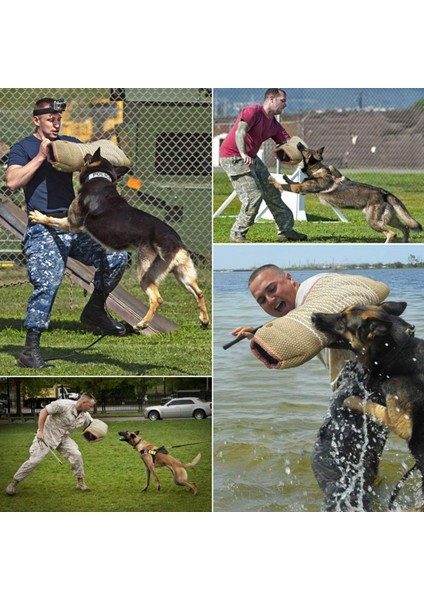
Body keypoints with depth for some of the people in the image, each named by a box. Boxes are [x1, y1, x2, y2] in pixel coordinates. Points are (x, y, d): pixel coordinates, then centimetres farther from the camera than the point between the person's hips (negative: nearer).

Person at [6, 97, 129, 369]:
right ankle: (30, 351, -15)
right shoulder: (23, 148, 5)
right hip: (43, 231, -5)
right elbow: (12, 182, -11)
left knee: (117, 256, -7)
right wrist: (41, 156, -13)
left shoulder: (71, 143, 20)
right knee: (47, 283, -20)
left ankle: (95, 310, 12)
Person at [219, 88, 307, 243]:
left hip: (252, 158, 10)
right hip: (233, 157, -10)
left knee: (272, 193, 12)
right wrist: (243, 154, -44)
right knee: (253, 196, -15)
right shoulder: (254, 111, -16)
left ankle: (286, 231, 22)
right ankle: (237, 235, -1)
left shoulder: (274, 125, 10)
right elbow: (240, 131, -29)